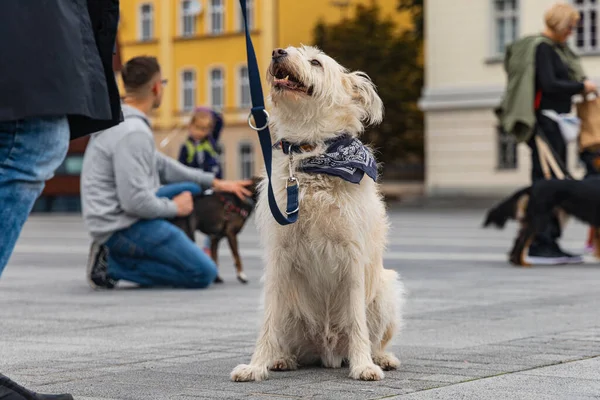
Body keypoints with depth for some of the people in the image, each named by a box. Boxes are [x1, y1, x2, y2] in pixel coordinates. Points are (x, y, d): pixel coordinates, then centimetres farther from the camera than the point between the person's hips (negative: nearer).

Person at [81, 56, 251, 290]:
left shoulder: (119, 121, 11)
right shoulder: (133, 133, -22)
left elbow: (160, 165, 20)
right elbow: (135, 201, -26)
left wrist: (213, 182, 18)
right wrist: (174, 208, -7)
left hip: (118, 215, 10)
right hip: (122, 227, -10)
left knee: (190, 189, 22)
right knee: (204, 273, -9)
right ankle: (114, 266, -9)